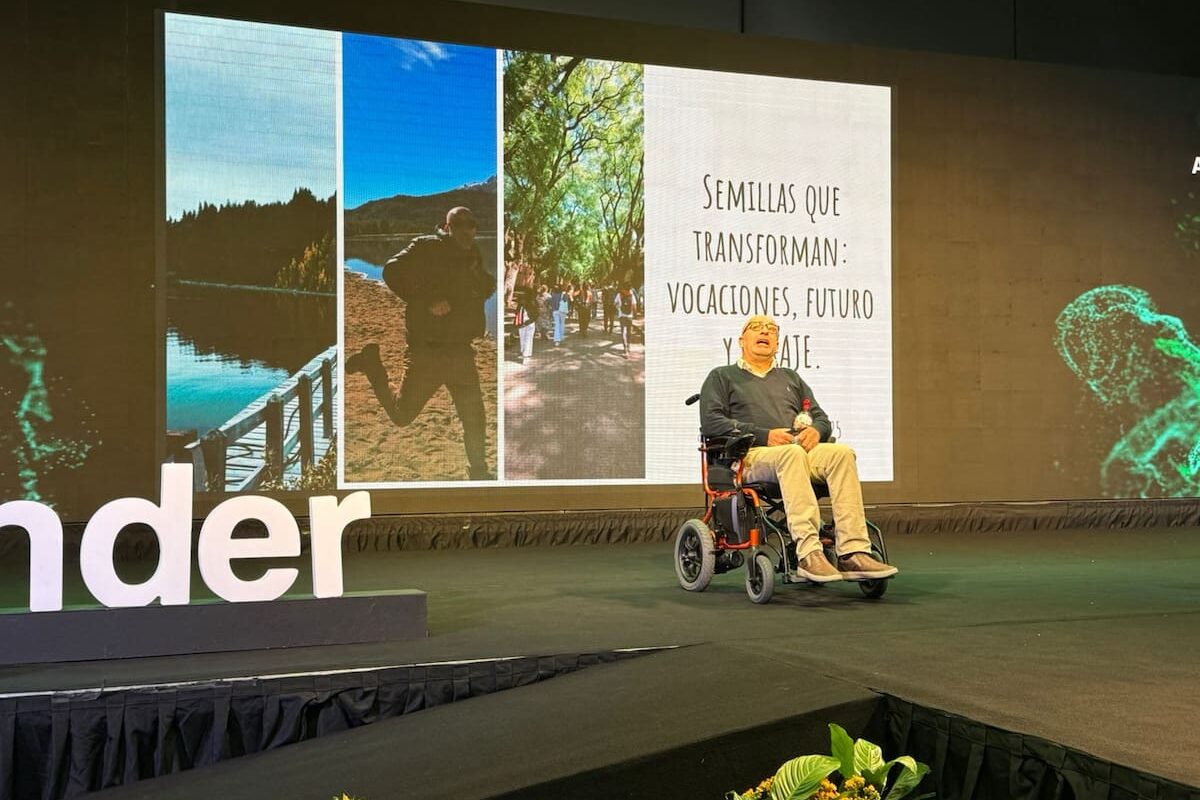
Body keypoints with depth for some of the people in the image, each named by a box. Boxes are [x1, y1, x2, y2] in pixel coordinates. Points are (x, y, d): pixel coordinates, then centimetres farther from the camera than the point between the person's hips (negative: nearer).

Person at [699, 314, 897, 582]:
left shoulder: (791, 378, 34)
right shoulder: (722, 377, 19)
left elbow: (821, 417, 27)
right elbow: (710, 422, 2)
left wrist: (816, 430, 0)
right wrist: (764, 435, -10)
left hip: (800, 450, 4)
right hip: (751, 456, -4)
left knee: (842, 452, -29)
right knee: (792, 454, -39)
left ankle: (853, 553, -38)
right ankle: (808, 555, -50)